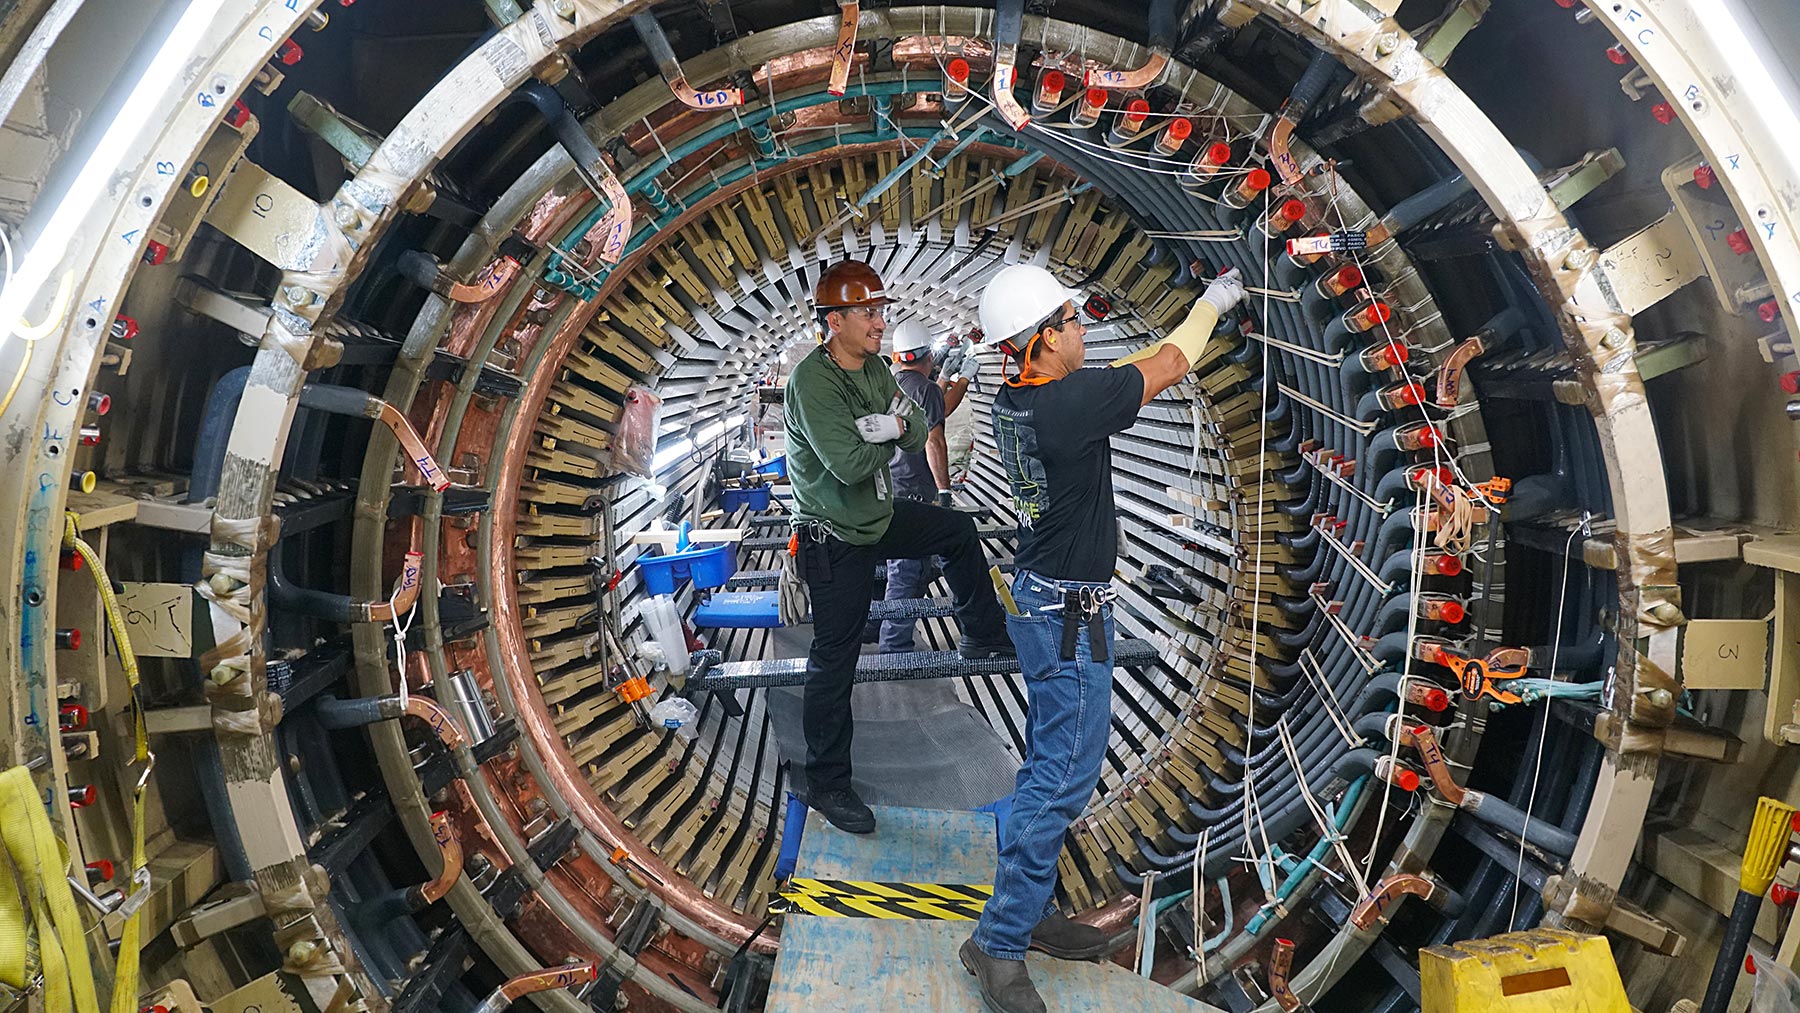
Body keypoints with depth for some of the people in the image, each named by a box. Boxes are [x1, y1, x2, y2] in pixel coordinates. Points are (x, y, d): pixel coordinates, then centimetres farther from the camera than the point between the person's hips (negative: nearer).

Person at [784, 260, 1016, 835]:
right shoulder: (811, 380, -24)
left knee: (958, 531, 23)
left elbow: (918, 435, 0)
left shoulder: (875, 368, 2)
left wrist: (890, 424, -23)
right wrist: (889, 431, -14)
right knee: (834, 664, -1)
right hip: (834, 540, -8)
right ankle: (826, 786, 13)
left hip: (878, 517, 9)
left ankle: (984, 636, 41)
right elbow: (849, 463, -32)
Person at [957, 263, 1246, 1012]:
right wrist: (1211, 304, 11)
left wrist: (1200, 320, 23)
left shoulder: (1015, 401, 3)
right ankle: (1000, 942, 5)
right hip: (1069, 613, -10)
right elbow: (1165, 370, -8)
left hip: (1039, 597, 10)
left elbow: (1136, 369, 17)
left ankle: (1029, 912, 29)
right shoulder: (1069, 402, -23)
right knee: (1064, 773, -3)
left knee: (1051, 765, 18)